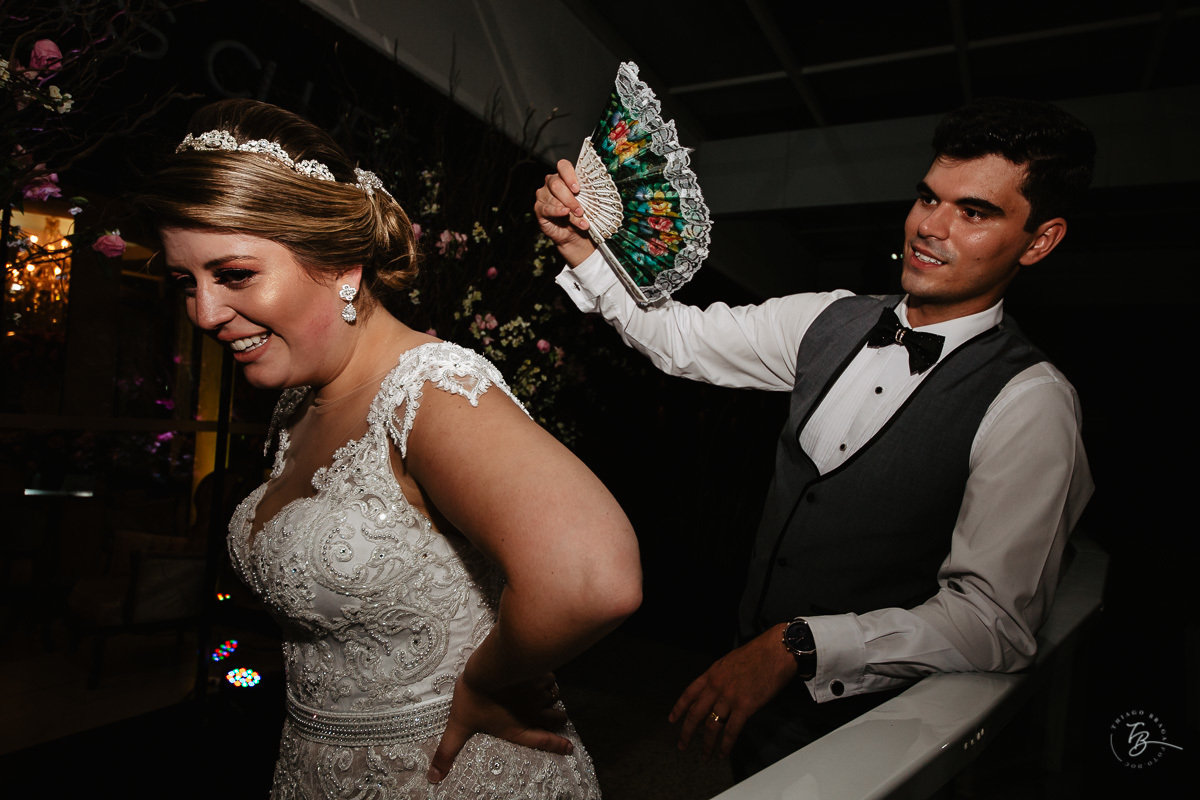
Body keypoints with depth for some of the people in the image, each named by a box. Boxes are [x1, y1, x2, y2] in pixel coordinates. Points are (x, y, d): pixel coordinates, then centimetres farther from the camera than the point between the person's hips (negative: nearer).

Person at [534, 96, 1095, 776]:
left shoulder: (1029, 402, -20)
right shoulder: (831, 320, -4)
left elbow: (995, 620, -24)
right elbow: (680, 338, 1)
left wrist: (798, 646, -32)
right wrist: (583, 248, -12)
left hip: (858, 724, -5)